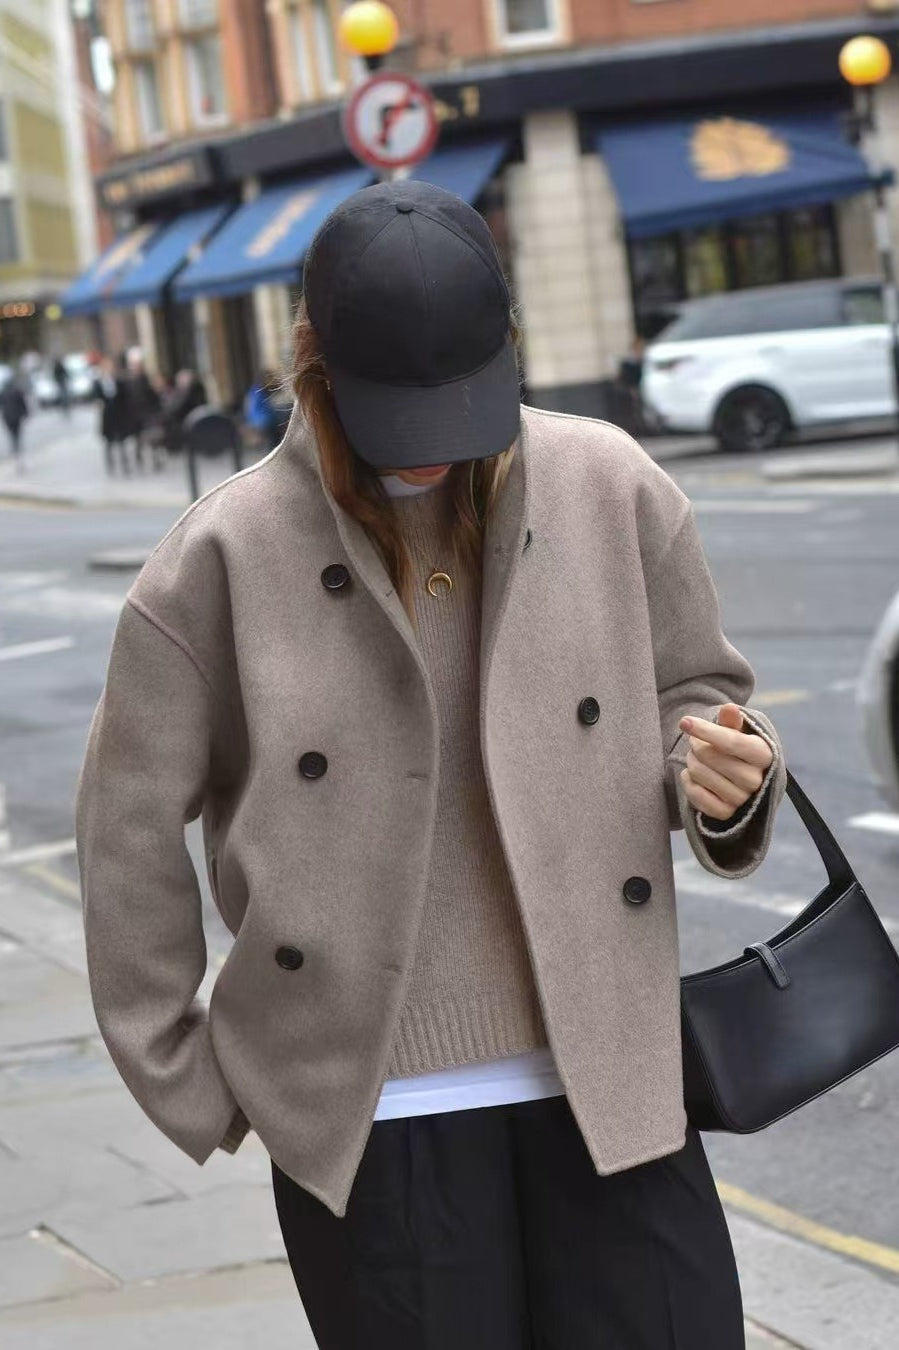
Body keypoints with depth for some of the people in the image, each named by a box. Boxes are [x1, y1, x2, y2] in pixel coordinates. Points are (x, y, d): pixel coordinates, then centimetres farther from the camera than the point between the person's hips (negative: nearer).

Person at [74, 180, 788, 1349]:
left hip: (609, 1084, 2)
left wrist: (722, 777, -11)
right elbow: (130, 825, 0)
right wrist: (187, 1083, 3)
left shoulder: (610, 489, 0)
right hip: (369, 1115, -2)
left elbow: (687, 693, 13)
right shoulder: (225, 555, -7)